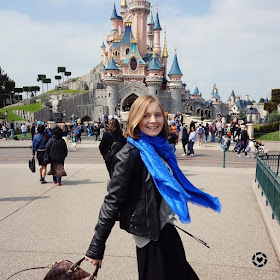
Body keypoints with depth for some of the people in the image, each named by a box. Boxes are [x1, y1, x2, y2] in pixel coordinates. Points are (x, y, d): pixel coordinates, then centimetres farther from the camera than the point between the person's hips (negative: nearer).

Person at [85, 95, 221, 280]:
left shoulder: (161, 147, 2)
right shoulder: (130, 155, -21)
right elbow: (113, 201, -20)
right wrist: (96, 248, -19)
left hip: (165, 228, 8)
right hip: (151, 236, -8)